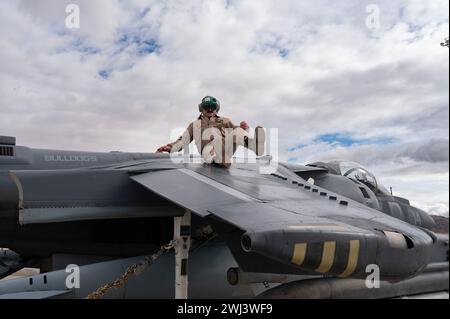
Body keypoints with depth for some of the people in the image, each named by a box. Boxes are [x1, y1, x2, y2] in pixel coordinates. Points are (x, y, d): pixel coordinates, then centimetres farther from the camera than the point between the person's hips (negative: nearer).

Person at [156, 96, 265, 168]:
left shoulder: (224, 121, 35)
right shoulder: (196, 124, 34)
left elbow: (236, 133, 24)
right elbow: (183, 140, 29)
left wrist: (244, 128, 1)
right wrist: (170, 147, 11)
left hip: (225, 146, 1)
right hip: (208, 148, -1)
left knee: (238, 131, -29)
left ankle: (253, 144, -61)